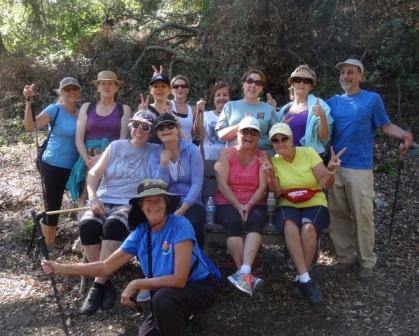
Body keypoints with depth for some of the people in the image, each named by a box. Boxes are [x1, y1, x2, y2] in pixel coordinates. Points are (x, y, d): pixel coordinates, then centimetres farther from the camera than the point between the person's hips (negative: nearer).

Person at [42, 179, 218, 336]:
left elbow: (179, 279, -26)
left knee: (163, 297, -33)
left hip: (199, 287, -5)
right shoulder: (140, 233, -5)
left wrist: (136, 284, -20)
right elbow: (106, 267, 1)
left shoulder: (180, 225, -23)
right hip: (164, 295, 6)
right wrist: (60, 268, -3)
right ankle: (177, 318, 16)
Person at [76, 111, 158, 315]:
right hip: (103, 201, 3)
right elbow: (94, 173, 9)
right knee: (87, 225, -30)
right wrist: (93, 198, -7)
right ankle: (106, 283, -19)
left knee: (114, 225, -36)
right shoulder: (116, 146, 15)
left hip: (131, 205, -2)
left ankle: (98, 285, -26)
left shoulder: (155, 152, 11)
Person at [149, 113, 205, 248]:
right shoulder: (155, 156, 7)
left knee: (191, 224, -33)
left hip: (191, 203, -2)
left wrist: (182, 210, -18)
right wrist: (164, 162, -14)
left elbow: (197, 183, -8)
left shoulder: (192, 150, -1)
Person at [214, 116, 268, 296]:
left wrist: (249, 205, -19)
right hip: (227, 203, -1)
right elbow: (222, 184, -7)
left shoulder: (262, 156, 9)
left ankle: (243, 273, -45)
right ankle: (246, 274, -35)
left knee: (255, 220, -32)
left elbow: (263, 187, -2)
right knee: (233, 221, -34)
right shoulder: (227, 153, 5)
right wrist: (238, 206, -18)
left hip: (254, 204, 1)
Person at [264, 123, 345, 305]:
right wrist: (272, 176, -24)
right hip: (288, 206, 1)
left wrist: (330, 172, -28)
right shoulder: (273, 161, 4)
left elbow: (325, 183, -6)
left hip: (315, 204, 0)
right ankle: (306, 279, -31)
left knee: (309, 227, -34)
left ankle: (300, 279, -19)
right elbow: (277, 194, -5)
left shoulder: (308, 153, -1)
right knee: (289, 225, -35)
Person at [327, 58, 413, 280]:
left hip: (360, 167, -4)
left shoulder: (372, 99, 3)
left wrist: (403, 134, -19)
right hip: (335, 166, 4)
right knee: (338, 214, 8)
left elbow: (386, 125, -1)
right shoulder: (333, 102, 12)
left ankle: (367, 261, 11)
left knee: (362, 215, -3)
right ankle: (346, 255, 22)